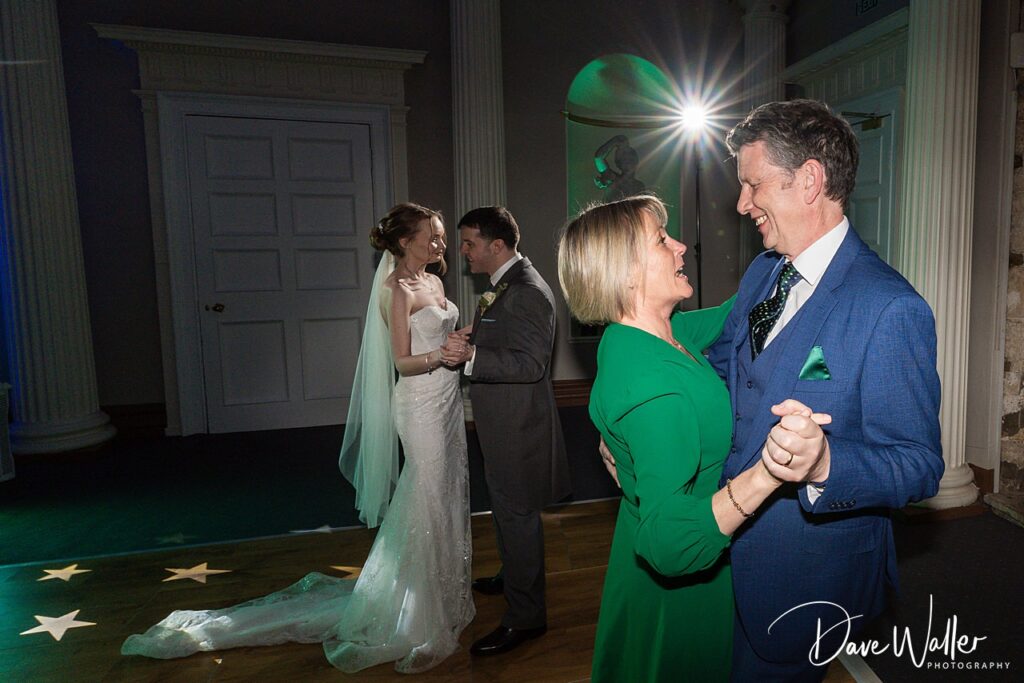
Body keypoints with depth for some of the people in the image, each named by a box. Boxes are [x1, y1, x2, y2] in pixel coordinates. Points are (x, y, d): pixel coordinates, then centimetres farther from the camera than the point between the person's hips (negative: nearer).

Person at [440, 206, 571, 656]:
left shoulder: (527, 291, -22)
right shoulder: (507, 285, 10)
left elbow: (531, 363, -28)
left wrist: (471, 357, -37)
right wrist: (472, 340, 5)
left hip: (517, 424, -11)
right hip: (504, 421, 11)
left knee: (517, 513, 2)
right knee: (507, 508, 26)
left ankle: (525, 616, 18)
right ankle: (513, 576, 47)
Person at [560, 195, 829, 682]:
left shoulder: (642, 334, -5)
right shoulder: (655, 386, -34)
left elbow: (726, 317, 8)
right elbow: (668, 541, -38)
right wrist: (765, 475, -47)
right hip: (677, 591, -8)